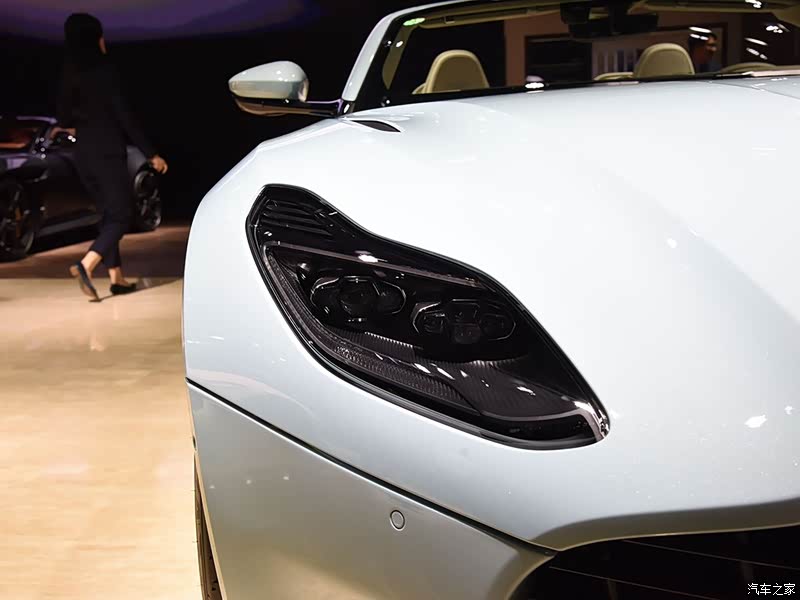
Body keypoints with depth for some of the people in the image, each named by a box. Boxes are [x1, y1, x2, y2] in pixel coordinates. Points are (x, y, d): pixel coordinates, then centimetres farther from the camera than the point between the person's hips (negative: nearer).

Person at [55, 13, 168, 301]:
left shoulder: (70, 75, 7)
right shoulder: (103, 70, -13)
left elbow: (64, 119, 14)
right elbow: (123, 116, -14)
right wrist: (151, 153, -10)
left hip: (84, 154, 7)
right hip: (107, 152, -7)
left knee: (109, 214, 15)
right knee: (121, 215, -3)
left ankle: (116, 277, 14)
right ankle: (85, 265, -22)